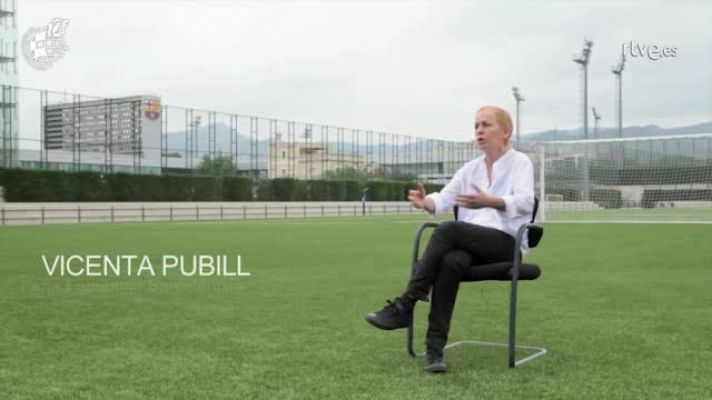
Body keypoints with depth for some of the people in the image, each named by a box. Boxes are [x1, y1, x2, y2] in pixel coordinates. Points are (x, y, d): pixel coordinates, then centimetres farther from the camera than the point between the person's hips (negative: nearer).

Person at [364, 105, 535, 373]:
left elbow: (525, 202, -16)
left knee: (448, 229, -32)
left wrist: (489, 202, -35)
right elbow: (444, 199, 6)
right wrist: (426, 202, -18)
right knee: (450, 261, -33)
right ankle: (435, 347, -35)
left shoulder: (520, 162, 3)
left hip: (507, 243, -4)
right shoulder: (470, 168, 19)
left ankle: (404, 306, -27)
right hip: (470, 245, 4)